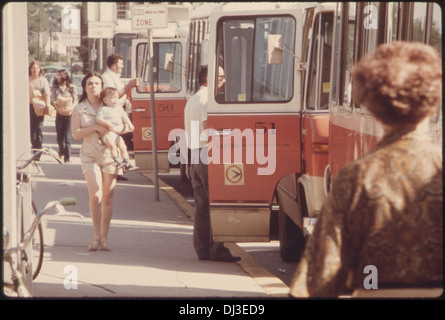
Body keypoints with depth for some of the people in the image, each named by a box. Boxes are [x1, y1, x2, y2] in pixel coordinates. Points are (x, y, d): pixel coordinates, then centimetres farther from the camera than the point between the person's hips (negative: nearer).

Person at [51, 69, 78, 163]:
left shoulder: (72, 88, 5)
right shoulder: (55, 87, 11)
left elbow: (75, 100, 1)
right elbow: (53, 100, 4)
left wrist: (71, 108, -18)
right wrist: (58, 108, -13)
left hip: (69, 114, -3)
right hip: (59, 114, 3)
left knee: (67, 138, -11)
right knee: (60, 137, 5)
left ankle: (67, 159, -12)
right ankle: (61, 154, 29)